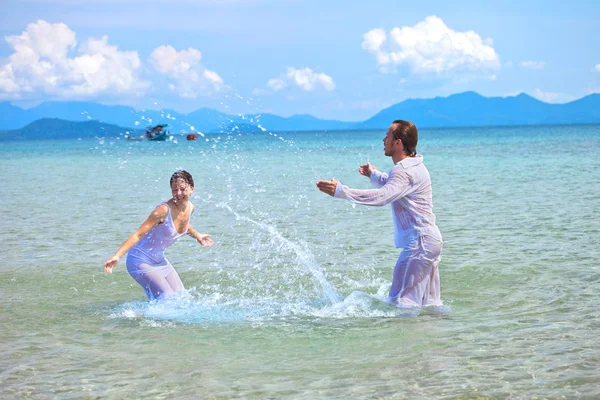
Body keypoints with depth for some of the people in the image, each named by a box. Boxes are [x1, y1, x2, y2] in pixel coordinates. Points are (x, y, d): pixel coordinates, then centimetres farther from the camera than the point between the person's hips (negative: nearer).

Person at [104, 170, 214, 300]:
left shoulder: (190, 208, -2)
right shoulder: (164, 210, -26)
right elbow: (138, 234, -29)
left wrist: (197, 236, 37)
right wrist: (117, 256, -38)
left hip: (160, 260, 8)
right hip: (141, 261, -8)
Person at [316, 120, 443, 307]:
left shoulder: (405, 171, -18)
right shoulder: (412, 166, 16)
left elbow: (383, 196, -35)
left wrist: (341, 191, -39)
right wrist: (374, 175, 48)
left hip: (419, 242, -11)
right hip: (427, 240, 11)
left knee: (401, 302, -11)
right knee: (428, 304, 14)